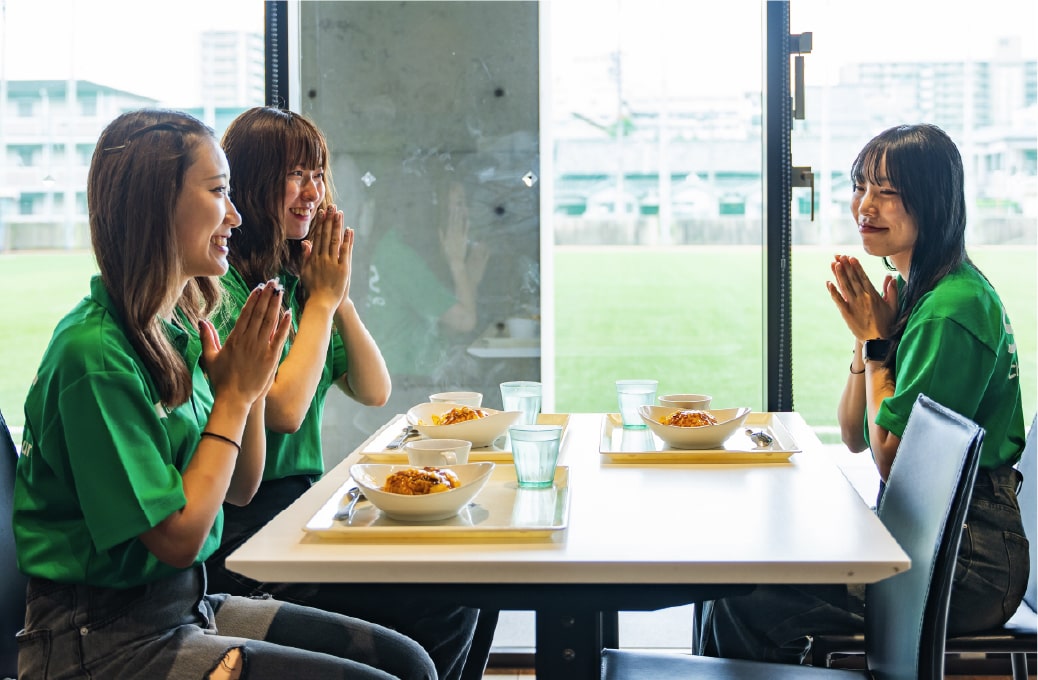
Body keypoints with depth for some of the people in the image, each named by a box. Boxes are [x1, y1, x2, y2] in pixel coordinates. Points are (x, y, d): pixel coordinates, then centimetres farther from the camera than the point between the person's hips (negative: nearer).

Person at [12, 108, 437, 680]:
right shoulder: (94, 353, -21)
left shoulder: (183, 330, 5)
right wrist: (235, 392, -13)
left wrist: (252, 386, -4)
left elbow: (240, 490, 13)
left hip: (182, 604, 8)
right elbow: (179, 536, -19)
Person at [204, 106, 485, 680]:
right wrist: (324, 298, -10)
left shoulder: (295, 279, 12)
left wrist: (339, 295, -2)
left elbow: (374, 391, 11)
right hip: (247, 529, -8)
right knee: (442, 608, -18)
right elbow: (284, 410, -20)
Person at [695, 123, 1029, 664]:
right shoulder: (909, 292, 12)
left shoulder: (951, 309, -19)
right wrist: (867, 336, -1)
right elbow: (854, 437, 12)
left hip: (969, 563, -10)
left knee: (748, 603, -17)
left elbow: (890, 457, -17)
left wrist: (877, 341, -10)